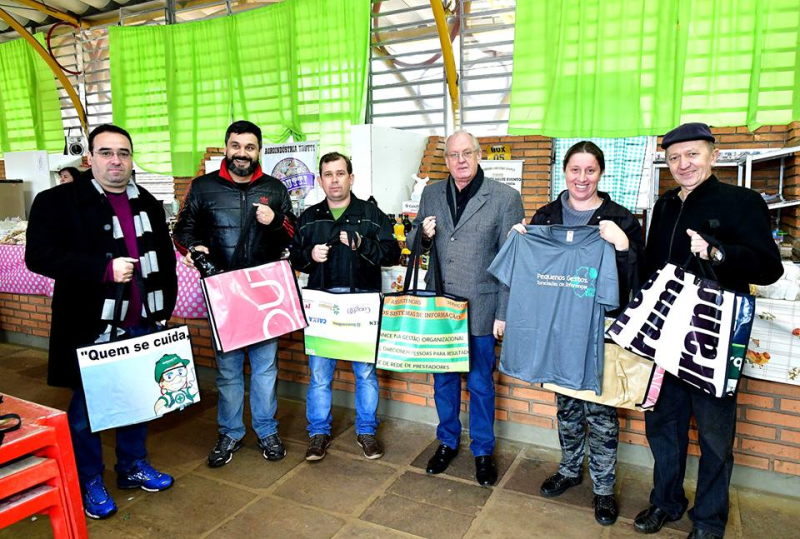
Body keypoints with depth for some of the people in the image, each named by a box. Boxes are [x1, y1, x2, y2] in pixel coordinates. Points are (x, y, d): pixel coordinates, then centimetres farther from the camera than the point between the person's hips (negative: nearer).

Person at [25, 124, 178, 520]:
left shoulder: (148, 203, 10)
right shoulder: (57, 201, -7)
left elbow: (166, 257, 16)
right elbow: (38, 255, -16)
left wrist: (166, 307, 9)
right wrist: (104, 268, -24)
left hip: (141, 324, 5)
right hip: (90, 327, -5)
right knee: (86, 407, 9)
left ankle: (133, 466, 36)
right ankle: (89, 483, 29)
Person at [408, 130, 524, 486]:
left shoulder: (505, 198, -8)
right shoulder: (431, 194, 5)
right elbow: (415, 241, 16)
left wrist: (504, 313, -11)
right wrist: (423, 233, -9)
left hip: (479, 309, -3)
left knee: (480, 384, 10)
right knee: (443, 379, 17)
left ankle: (482, 450, 31)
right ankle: (447, 441, 38)